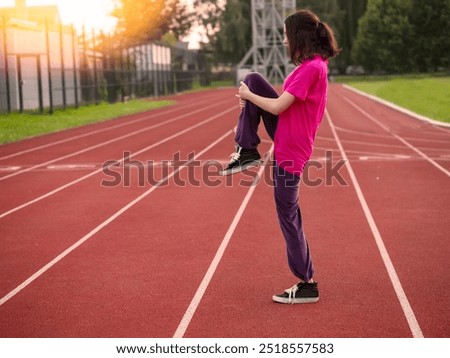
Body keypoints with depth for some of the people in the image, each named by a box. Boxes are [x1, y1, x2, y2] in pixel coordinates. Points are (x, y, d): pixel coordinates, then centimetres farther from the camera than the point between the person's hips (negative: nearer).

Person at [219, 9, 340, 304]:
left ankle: (307, 285, 9)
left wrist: (248, 96, -6)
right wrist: (251, 97, 17)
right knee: (253, 79, 5)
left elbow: (278, 106, -23)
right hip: (286, 134, 10)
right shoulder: (313, 65, 8)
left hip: (291, 152, -10)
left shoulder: (312, 68, -23)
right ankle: (247, 152, 9)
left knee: (288, 217, -1)